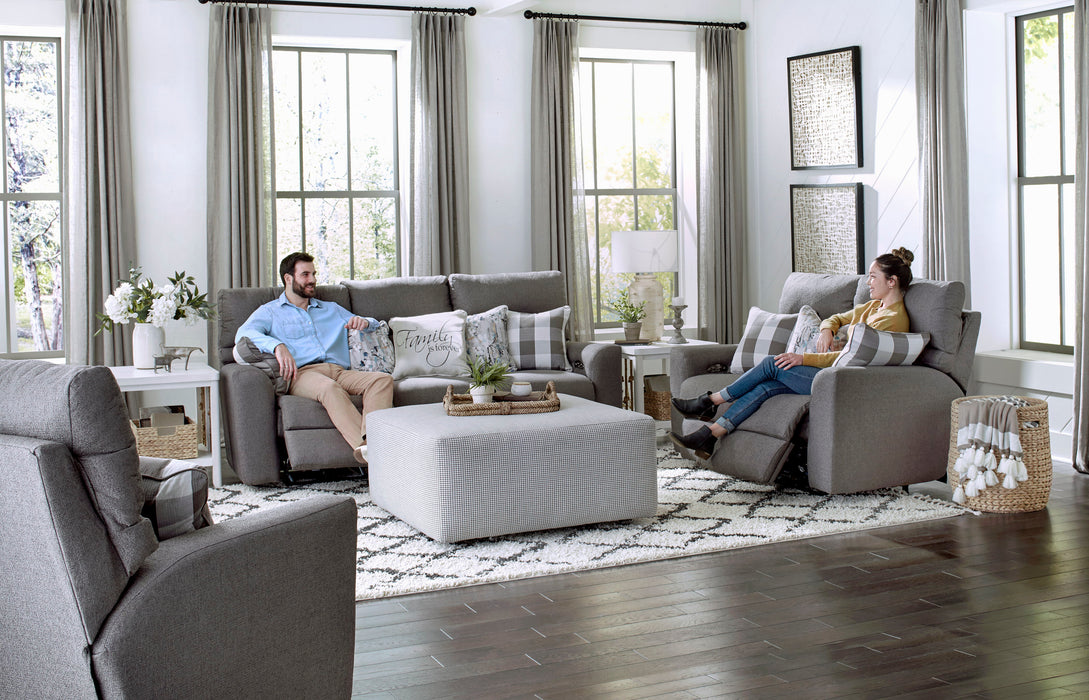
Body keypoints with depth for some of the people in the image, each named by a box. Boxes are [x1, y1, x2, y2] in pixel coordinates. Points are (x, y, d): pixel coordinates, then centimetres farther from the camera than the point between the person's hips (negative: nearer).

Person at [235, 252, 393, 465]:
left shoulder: (332, 309, 35)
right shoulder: (269, 312, 21)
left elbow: (375, 325, 37)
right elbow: (244, 334, 0)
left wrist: (364, 322, 9)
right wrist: (277, 346, -21)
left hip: (341, 371, 4)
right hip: (302, 373, -4)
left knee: (383, 379, -29)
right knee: (329, 388, -41)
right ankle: (363, 447, -57)